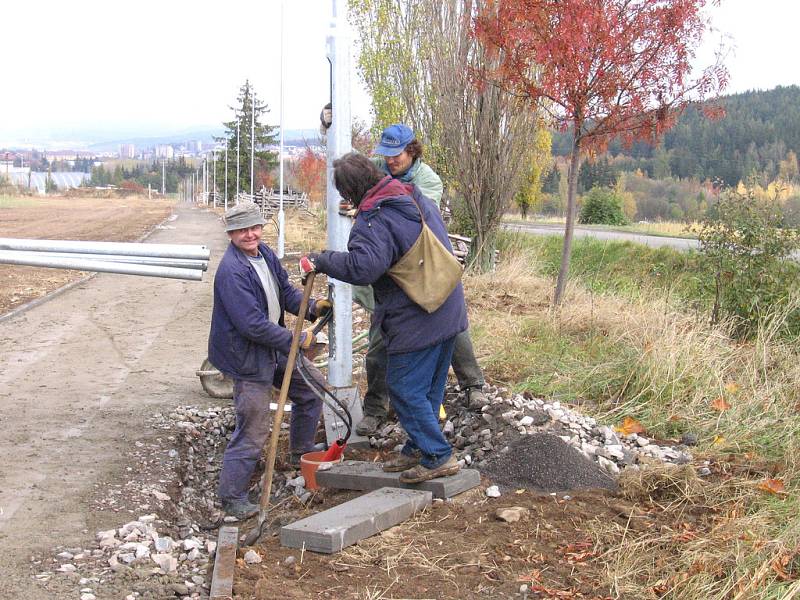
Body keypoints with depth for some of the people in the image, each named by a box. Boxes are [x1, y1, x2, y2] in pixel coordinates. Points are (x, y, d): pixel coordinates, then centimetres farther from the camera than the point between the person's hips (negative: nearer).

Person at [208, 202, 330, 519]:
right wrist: (295, 339, -22)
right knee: (253, 429, -4)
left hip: (274, 348, 9)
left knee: (312, 387, 22)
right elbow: (252, 324, -29)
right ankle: (231, 496, 11)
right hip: (247, 357, -9)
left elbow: (286, 291, 11)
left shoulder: (265, 254, 3)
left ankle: (302, 449, 43)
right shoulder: (231, 271, -26)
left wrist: (312, 307, -9)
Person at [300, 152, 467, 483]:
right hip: (448, 313, 10)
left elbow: (361, 267, -33)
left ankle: (438, 456, 6)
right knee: (430, 387, 18)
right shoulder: (417, 198, 10)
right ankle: (419, 448, 31)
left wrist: (322, 260, -19)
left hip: (415, 322, -9)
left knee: (405, 389, 2)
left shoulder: (375, 219, -20)